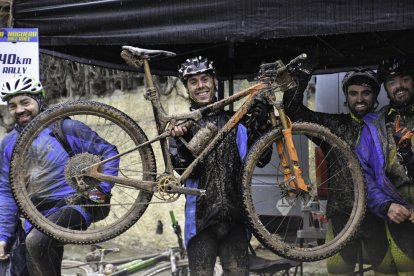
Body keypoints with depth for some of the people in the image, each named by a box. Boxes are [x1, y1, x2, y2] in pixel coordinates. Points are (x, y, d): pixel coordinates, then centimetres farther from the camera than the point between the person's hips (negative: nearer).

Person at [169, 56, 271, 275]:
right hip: (201, 216, -1)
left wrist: (261, 126, -7)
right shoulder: (182, 125, 6)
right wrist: (179, 141, -23)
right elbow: (182, 169, -5)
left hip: (234, 216, 1)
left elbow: (261, 159, 6)